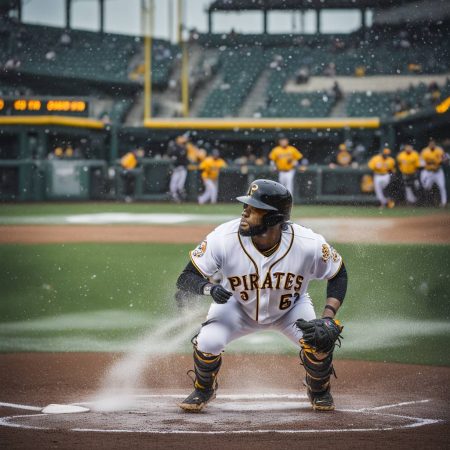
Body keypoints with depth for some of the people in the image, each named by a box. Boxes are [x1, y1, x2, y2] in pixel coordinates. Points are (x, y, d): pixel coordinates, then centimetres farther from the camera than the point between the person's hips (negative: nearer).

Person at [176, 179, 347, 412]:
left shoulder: (308, 243, -31)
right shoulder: (224, 238, -33)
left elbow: (338, 275, -13)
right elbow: (186, 278, -25)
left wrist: (328, 319, -26)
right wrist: (209, 289, -48)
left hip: (290, 308, 0)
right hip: (237, 305, 0)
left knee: (319, 340, -25)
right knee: (208, 343, -25)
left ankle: (319, 390, 11)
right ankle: (204, 389, 11)